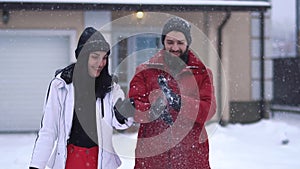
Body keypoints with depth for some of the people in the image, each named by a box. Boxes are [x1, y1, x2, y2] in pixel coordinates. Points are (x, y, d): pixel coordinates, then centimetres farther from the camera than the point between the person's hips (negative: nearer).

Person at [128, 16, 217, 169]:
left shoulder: (202, 72, 8)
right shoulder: (145, 70, 8)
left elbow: (209, 110, -7)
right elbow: (132, 107, -3)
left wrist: (178, 101, -24)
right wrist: (152, 110, -25)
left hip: (192, 153, 0)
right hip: (151, 153, 0)